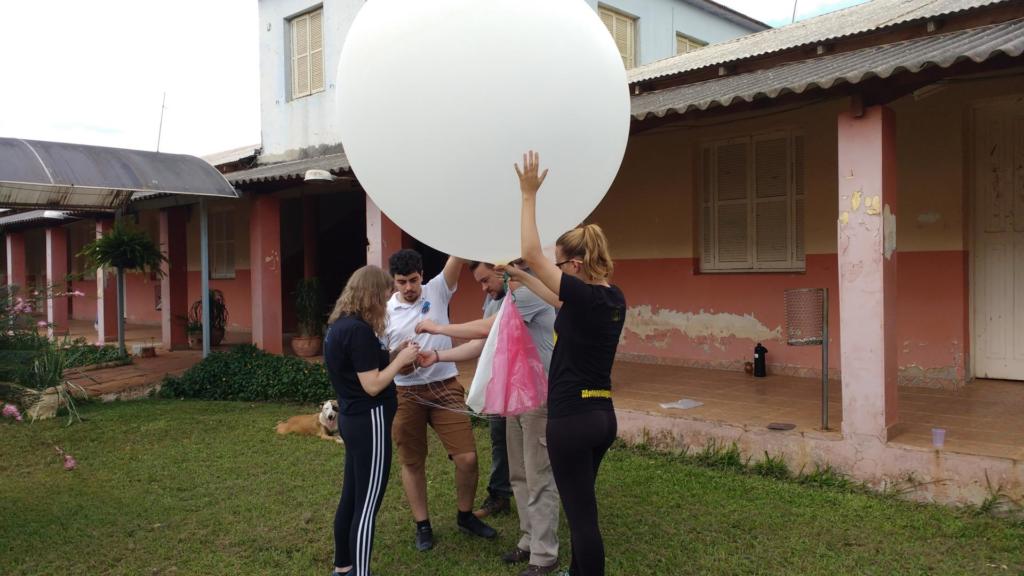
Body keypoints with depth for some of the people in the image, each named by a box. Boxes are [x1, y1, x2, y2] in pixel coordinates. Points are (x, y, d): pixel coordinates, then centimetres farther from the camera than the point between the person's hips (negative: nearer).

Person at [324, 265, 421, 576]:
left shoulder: (339, 325, 9)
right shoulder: (359, 330, -21)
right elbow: (372, 385, -20)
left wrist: (395, 359, 7)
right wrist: (401, 359, -10)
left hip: (352, 419, 10)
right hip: (369, 422, -10)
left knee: (352, 496, 18)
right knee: (367, 505, -2)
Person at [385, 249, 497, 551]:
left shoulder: (437, 291, 0)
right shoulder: (386, 311, 0)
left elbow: (457, 259, -13)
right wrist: (397, 355, -18)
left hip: (445, 387, 0)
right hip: (406, 394, 0)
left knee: (467, 458, -2)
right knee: (412, 463, 10)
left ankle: (465, 516, 22)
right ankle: (423, 525, 28)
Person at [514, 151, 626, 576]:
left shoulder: (585, 298, -19)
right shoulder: (613, 300, 5)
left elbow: (532, 253, -16)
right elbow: (560, 300, 22)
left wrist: (529, 194, -10)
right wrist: (520, 277, 28)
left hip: (572, 418, -9)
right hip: (601, 415, 9)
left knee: (582, 514, 3)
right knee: (581, 507, 24)